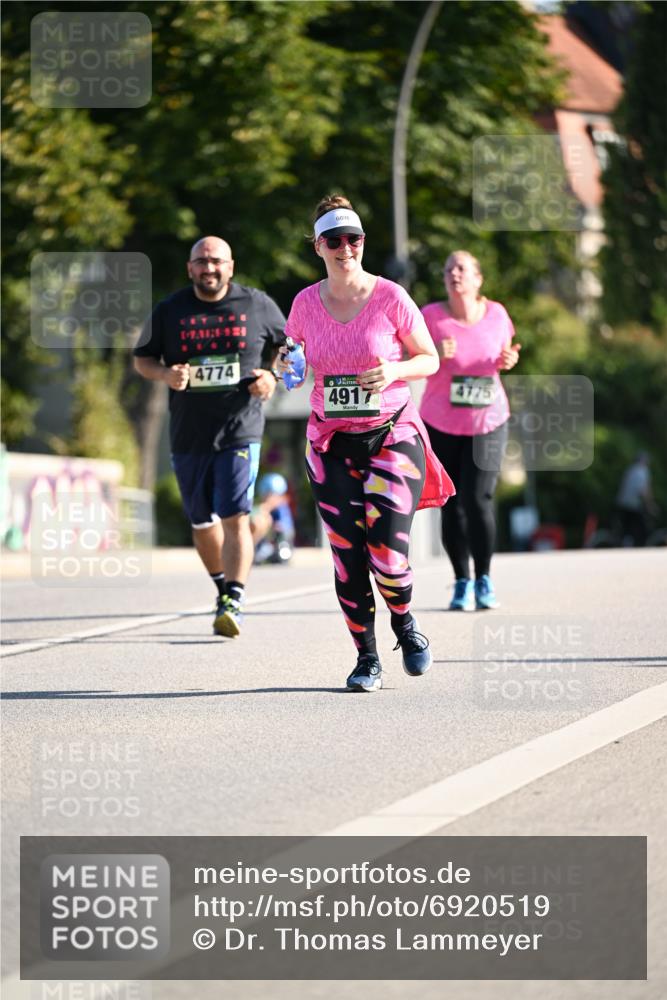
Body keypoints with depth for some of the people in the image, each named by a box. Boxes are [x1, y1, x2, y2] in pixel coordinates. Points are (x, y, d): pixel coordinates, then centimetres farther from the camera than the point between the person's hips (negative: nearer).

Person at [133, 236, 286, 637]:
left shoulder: (257, 305, 1)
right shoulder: (170, 311, 4)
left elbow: (286, 344, 16)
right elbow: (142, 358, 11)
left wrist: (274, 375, -4)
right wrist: (166, 374, -10)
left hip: (240, 432, -3)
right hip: (188, 434, 3)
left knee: (235, 517, -16)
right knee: (203, 524, 12)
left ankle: (234, 603, -19)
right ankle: (224, 587, 34)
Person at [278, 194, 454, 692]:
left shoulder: (390, 296, -6)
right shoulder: (306, 302, 2)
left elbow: (430, 359, 2)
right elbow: (290, 350, 18)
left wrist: (394, 371, -18)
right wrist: (285, 365, -5)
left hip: (392, 436, -3)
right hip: (331, 442, 3)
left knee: (388, 551, -13)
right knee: (347, 553, -2)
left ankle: (405, 623, 18)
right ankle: (367, 657, 12)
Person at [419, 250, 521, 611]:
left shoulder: (496, 314, -4)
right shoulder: (431, 316, -10)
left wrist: (508, 360, -12)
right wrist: (437, 355, -27)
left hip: (488, 422, 0)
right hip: (441, 424, 0)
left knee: (478, 500, -10)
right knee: (452, 506, 3)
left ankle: (483, 581, 3)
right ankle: (462, 582, 14)